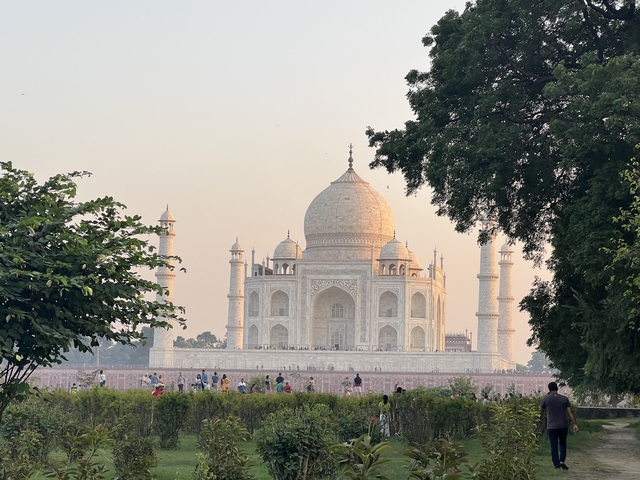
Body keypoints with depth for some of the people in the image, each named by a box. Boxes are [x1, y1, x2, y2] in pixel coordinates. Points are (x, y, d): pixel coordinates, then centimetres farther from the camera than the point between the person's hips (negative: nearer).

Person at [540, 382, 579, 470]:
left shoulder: (546, 399, -5)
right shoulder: (564, 399, -2)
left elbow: (540, 409, 12)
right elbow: (570, 412, -5)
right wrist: (575, 424, -3)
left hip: (551, 427, -1)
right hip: (563, 426, 1)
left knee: (554, 446, 5)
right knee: (563, 443, 17)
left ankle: (557, 463, 0)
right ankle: (562, 460, 1)